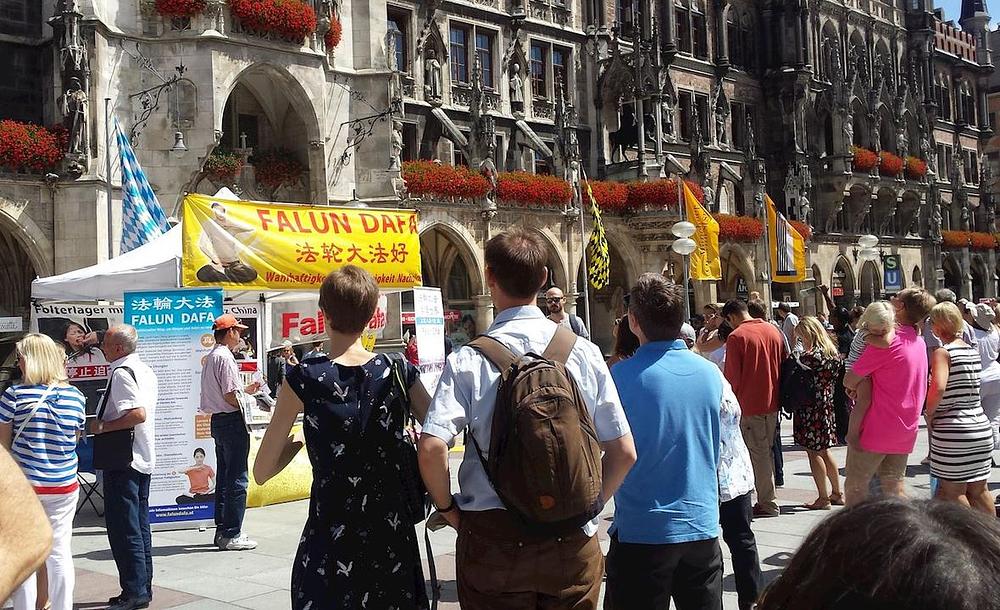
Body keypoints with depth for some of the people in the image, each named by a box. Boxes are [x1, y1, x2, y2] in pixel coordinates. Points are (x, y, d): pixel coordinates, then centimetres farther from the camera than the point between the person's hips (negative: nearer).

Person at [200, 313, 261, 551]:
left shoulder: (211, 357, 16)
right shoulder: (225, 357, -15)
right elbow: (230, 396, -20)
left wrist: (246, 389, 22)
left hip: (218, 421, 10)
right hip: (232, 421, -10)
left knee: (224, 478, 14)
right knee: (237, 480, -6)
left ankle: (222, 531, 20)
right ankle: (231, 535, -3)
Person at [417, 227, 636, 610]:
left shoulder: (468, 360, -9)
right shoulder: (583, 353, -3)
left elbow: (431, 448, -19)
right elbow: (624, 451, -1)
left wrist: (447, 507, -2)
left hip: (493, 538, -2)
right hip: (573, 540, 2)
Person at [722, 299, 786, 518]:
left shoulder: (736, 337, -13)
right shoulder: (774, 331, 7)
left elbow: (732, 376, -12)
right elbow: (785, 365, 13)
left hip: (749, 404, -7)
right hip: (773, 401, 7)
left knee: (758, 453, 0)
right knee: (768, 449, 15)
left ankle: (767, 503, 3)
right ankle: (767, 500, 20)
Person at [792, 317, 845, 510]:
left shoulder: (810, 356, -19)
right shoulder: (833, 353, 7)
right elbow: (839, 379, 12)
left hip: (811, 410, -9)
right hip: (828, 407, 9)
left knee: (814, 452, 1)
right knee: (824, 451, 19)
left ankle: (823, 498, 5)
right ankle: (837, 493, 25)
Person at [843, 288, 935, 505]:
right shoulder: (919, 343, 9)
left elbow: (849, 381, -12)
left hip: (876, 430, -7)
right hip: (906, 431, 7)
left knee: (856, 487, 0)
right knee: (894, 489, 11)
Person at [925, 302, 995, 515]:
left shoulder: (942, 352, -11)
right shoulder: (973, 350, 11)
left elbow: (938, 388, -26)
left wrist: (929, 413, -11)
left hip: (952, 431, -7)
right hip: (981, 427, 7)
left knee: (951, 491, 1)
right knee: (979, 490, 14)